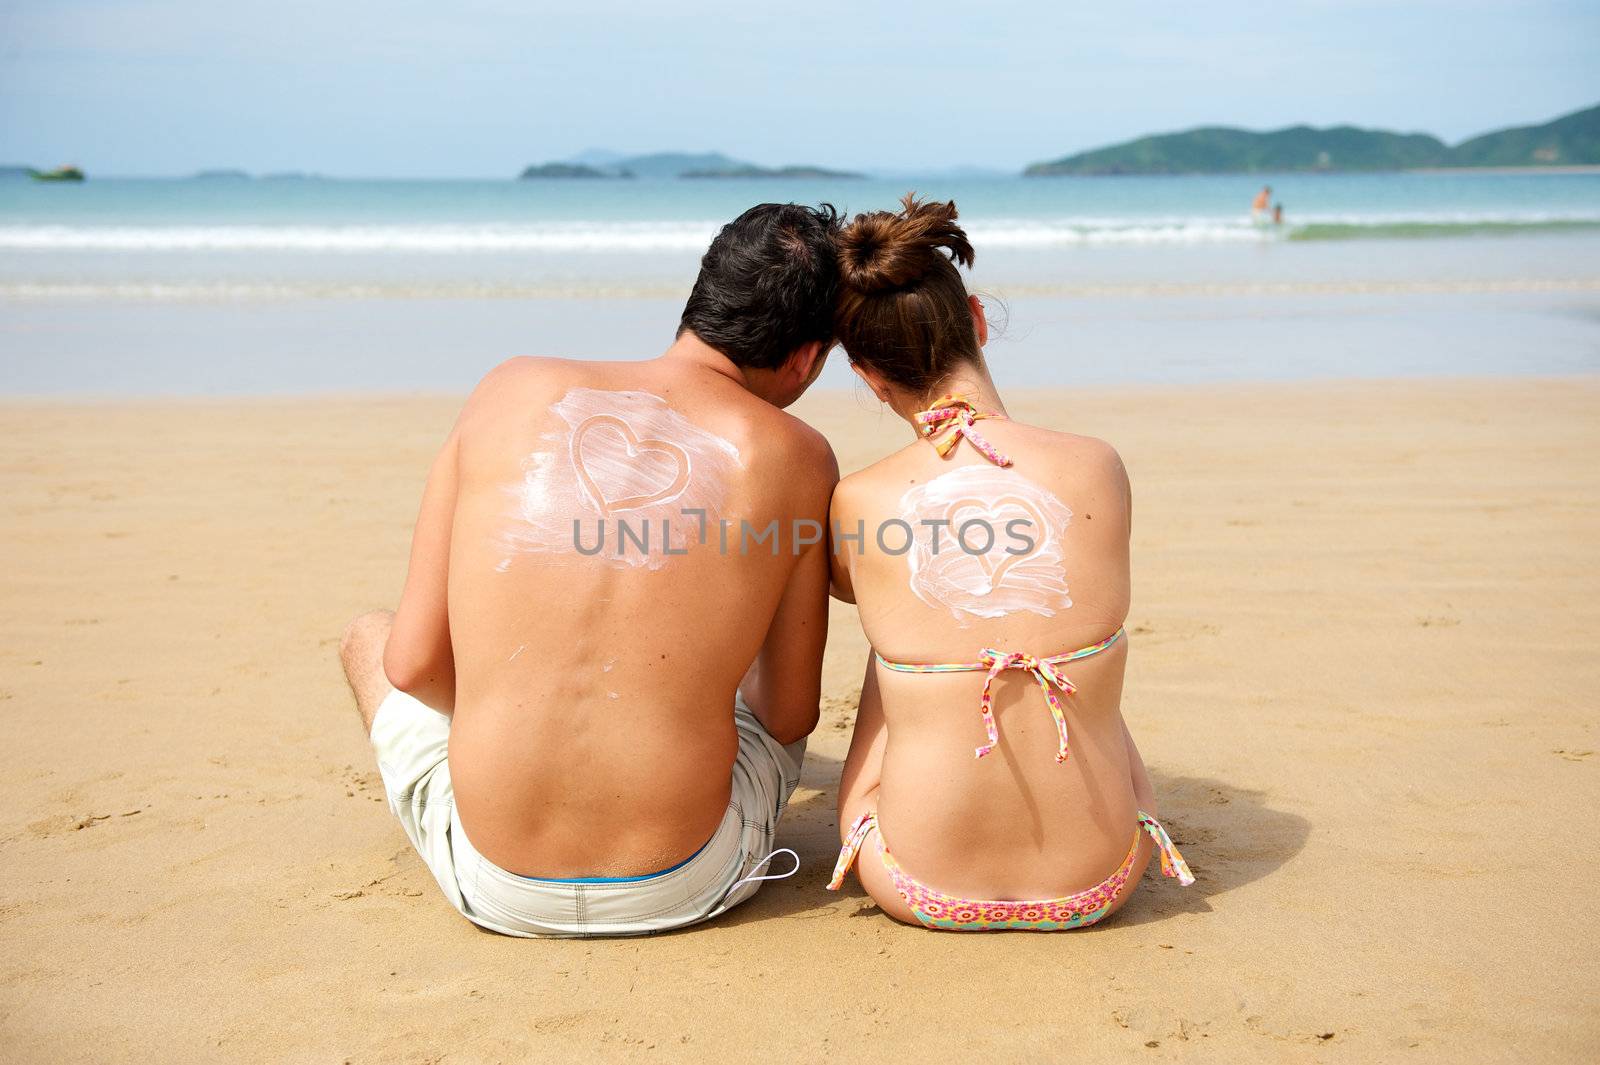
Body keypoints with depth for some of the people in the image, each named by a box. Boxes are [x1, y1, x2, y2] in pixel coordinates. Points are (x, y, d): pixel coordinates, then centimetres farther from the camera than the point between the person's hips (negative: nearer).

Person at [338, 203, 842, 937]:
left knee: (366, 635, 30)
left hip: (494, 886, 1)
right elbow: (791, 718, 4)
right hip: (685, 887, 0)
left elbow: (412, 663, -1)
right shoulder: (794, 457, -6)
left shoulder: (512, 392, -3)